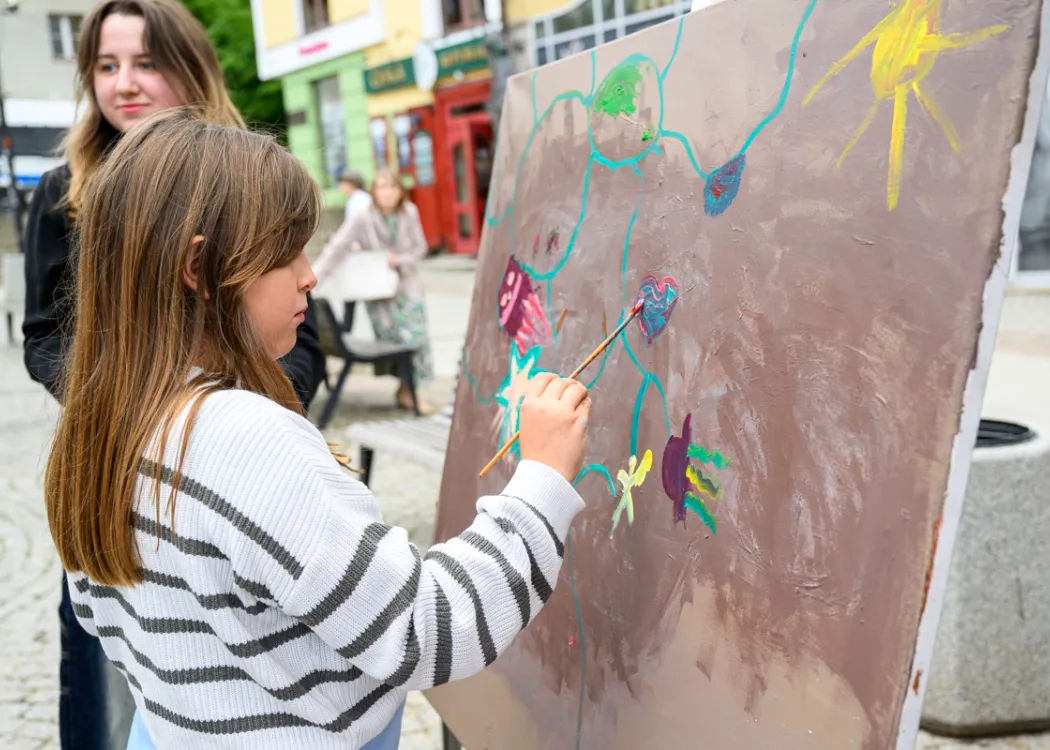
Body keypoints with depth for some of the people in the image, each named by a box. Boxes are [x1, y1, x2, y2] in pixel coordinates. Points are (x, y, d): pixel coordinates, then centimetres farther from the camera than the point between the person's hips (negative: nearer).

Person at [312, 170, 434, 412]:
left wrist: (399, 261, -14)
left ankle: (406, 390, 8)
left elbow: (420, 248, 5)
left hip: (408, 285, 3)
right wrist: (312, 279, -28)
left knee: (416, 336, -4)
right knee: (393, 337, -7)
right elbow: (336, 249, -19)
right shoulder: (363, 218, -13)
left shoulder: (409, 213, -3)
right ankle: (405, 389, 10)